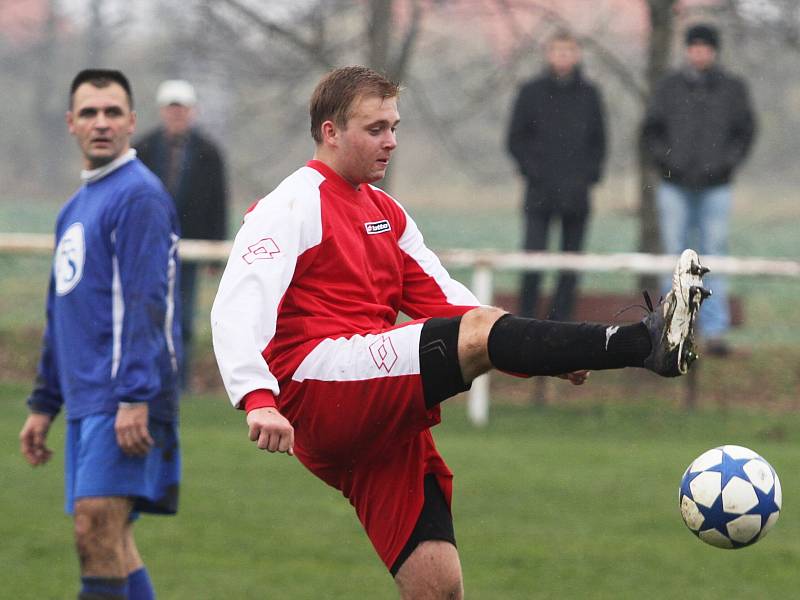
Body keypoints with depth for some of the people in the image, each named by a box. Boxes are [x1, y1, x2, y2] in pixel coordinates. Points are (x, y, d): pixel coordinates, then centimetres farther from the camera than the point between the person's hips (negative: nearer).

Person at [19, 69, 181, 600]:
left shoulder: (138, 195, -7)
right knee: (109, 542, 7)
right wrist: (44, 405, 25)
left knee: (97, 530, -17)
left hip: (124, 400, -9)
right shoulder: (77, 206, 21)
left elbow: (145, 304, -16)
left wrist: (136, 398, -23)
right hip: (86, 398, 9)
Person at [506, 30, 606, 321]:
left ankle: (560, 322, 9)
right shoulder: (531, 92, 3)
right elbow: (516, 140, 4)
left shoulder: (588, 94, 9)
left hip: (576, 194, 2)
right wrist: (533, 171, -7)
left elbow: (599, 142, 14)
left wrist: (590, 174, 0)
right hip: (540, 193, -2)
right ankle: (527, 321, -3)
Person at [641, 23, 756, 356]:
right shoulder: (669, 87, 4)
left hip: (715, 187, 0)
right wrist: (666, 160, -6)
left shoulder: (733, 88, 5)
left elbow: (745, 131, 8)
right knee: (675, 257, 2)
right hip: (675, 187, 0)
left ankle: (715, 331, -2)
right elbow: (650, 131, 7)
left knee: (714, 256, -3)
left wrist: (728, 162, -5)